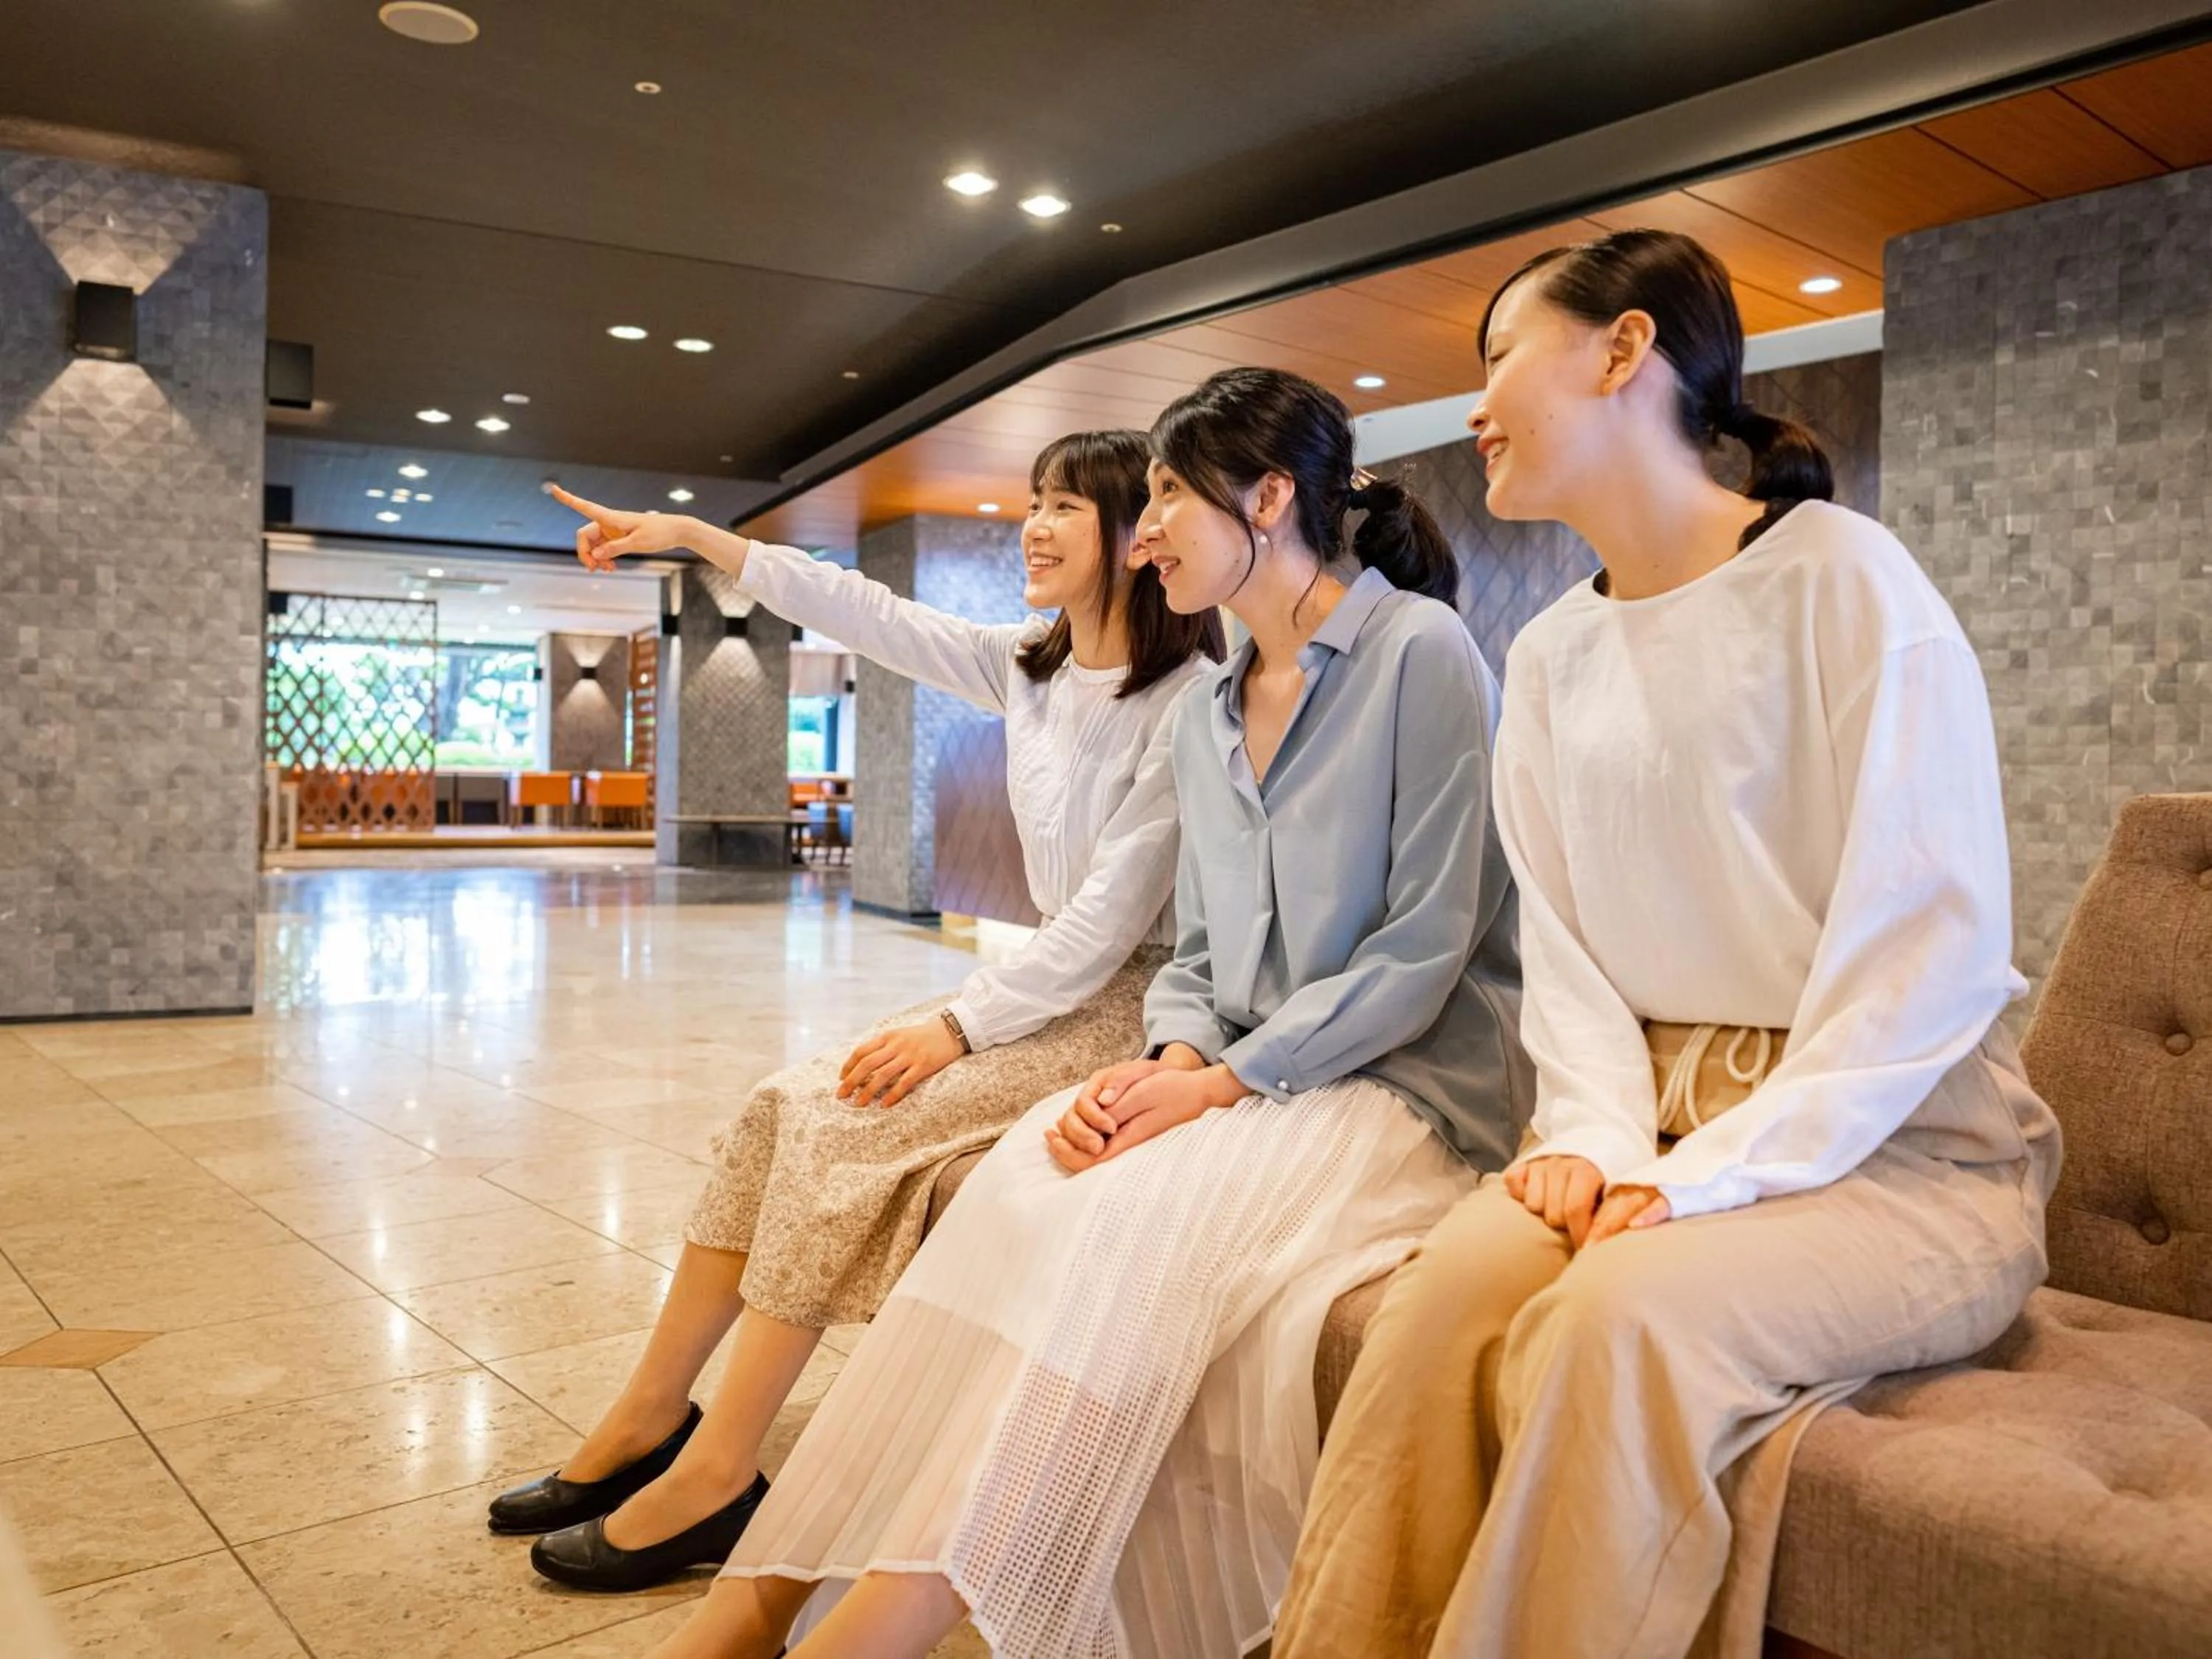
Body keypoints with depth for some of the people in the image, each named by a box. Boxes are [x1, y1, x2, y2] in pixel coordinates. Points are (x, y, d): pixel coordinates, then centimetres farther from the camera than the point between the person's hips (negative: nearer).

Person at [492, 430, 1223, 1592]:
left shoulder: (1188, 703, -16)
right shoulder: (1029, 667, 7)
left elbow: (1114, 914, -20)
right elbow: (861, 612, 9)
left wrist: (958, 1025, -22)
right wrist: (688, 535, 8)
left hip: (1135, 1006, -7)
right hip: (1050, 979, 8)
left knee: (849, 1128, -21)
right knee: (784, 1109, -7)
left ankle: (712, 1476, -10)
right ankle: (649, 1419, 1)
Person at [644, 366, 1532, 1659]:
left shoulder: (1419, 650, -8)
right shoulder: (1208, 713, 15)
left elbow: (1426, 946, -13)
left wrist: (1224, 1081, -18)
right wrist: (1171, 1060, -7)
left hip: (1409, 1080, -5)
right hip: (1239, 1078, 6)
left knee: (1131, 1217, -31)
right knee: (1020, 1185, -22)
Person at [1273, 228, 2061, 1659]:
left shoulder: (1840, 577, -9)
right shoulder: (1550, 660, 11)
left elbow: (1934, 946, -14)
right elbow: (1565, 944, 7)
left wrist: (1710, 1175, -20)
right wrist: (1601, 1137, -11)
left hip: (1899, 1143, -4)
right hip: (1663, 1120, 4)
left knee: (1618, 1317, -31)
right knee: (1449, 1290, -24)